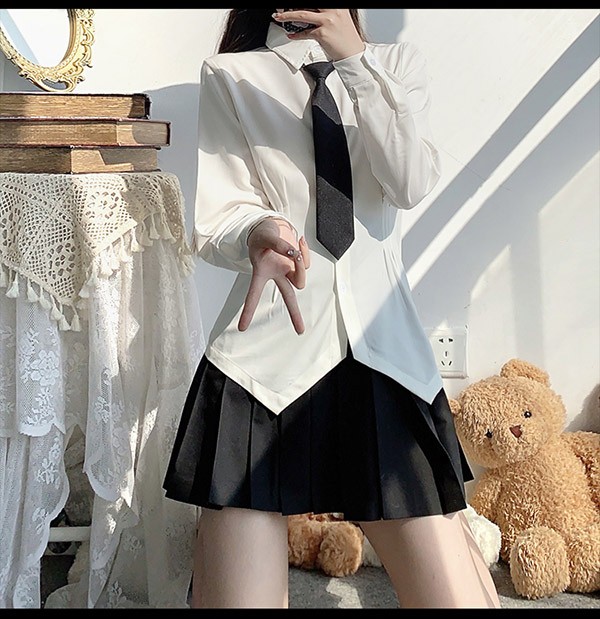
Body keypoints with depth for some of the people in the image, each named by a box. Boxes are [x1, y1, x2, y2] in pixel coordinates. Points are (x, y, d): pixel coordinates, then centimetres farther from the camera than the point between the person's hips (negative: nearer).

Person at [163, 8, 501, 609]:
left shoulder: (397, 63, 16)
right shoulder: (229, 75, 10)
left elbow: (412, 183, -1)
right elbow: (216, 218, 0)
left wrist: (354, 59, -9)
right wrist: (260, 233, -23)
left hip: (383, 351, 2)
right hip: (265, 353, -1)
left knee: (456, 595, -3)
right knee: (239, 591, -6)